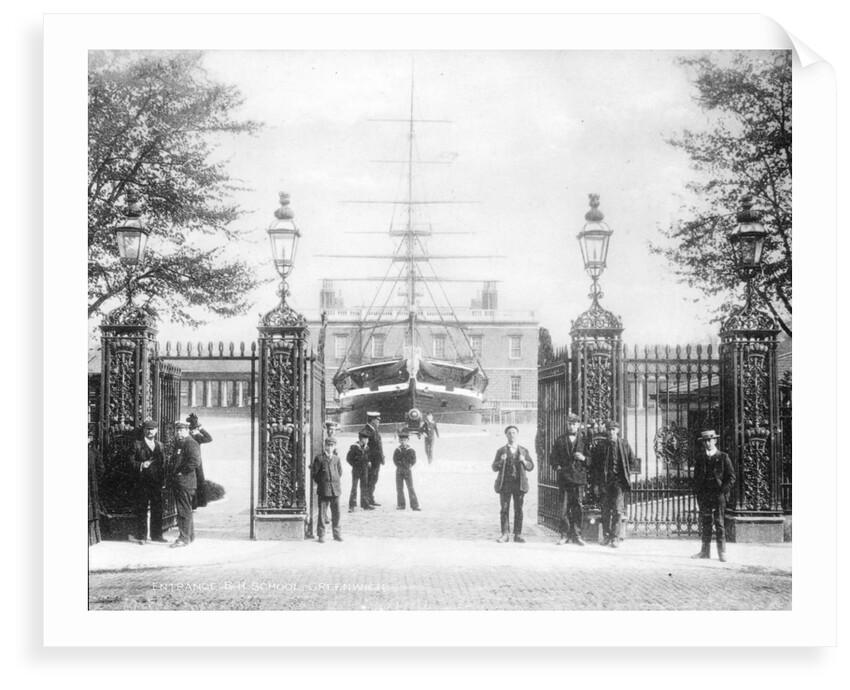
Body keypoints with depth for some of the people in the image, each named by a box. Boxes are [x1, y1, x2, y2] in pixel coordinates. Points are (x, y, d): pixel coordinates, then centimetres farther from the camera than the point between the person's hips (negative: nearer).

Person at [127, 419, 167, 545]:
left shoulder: (159, 445, 15)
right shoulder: (137, 445, 1)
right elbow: (131, 462, -4)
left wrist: (162, 479, 7)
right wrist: (141, 465, -21)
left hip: (156, 482, 4)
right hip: (142, 482, -4)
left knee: (157, 509, 6)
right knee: (141, 510, -1)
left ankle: (156, 534, 15)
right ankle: (141, 536, 4)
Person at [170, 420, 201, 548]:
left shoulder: (191, 443, -11)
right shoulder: (178, 443, 18)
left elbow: (195, 461, -21)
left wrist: (181, 472, -16)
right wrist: (174, 473, 12)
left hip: (186, 481, -10)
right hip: (178, 481, 10)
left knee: (184, 510, -8)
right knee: (185, 510, 15)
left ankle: (184, 538, -6)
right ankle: (190, 536, 24)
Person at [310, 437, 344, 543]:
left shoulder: (336, 458, 8)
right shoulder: (319, 458, -3)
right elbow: (313, 473, 0)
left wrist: (338, 481, 13)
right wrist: (320, 482, 2)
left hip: (335, 489, 3)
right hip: (323, 489, -3)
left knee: (336, 512, 7)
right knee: (322, 512, -2)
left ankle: (336, 533, 18)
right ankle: (321, 535, 5)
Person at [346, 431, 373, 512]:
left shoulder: (366, 447, 7)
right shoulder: (354, 447, -11)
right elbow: (348, 458, -8)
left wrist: (367, 464, 5)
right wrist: (355, 465, -10)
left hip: (364, 469, 6)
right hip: (356, 470, -6)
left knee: (365, 487, 10)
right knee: (354, 487, -4)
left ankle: (365, 504, 18)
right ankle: (352, 506, -1)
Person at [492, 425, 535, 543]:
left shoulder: (523, 451, 11)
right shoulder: (501, 451, 8)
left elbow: (531, 467, 9)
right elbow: (494, 468, 4)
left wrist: (524, 461, -11)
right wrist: (501, 461, -15)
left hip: (519, 483, 1)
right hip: (505, 483, -1)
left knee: (518, 510, 0)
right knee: (504, 510, -2)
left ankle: (518, 534, 3)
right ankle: (504, 534, 2)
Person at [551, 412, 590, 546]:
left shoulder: (584, 440, 8)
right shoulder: (560, 440, 10)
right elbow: (554, 457, 13)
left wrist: (584, 458, -12)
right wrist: (558, 466, -5)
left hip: (579, 477, 0)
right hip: (564, 478, 1)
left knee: (577, 507, -1)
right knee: (564, 507, -1)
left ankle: (576, 535, 6)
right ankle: (564, 534, 6)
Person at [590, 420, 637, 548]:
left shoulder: (624, 444, 3)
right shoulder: (601, 446, 3)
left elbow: (632, 461, 16)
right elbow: (593, 465, 5)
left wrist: (625, 474, 8)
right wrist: (595, 484, 0)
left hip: (619, 481, -1)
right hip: (604, 482, 1)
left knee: (618, 510, -9)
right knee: (605, 510, 5)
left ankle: (615, 538, -6)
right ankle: (606, 536, 15)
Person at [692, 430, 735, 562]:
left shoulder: (723, 458, 1)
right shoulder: (700, 458, 11)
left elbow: (731, 477, 1)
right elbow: (696, 476, 18)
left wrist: (724, 491, -9)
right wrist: (697, 492, 7)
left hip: (719, 495, -3)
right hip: (704, 495, 4)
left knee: (720, 524, -3)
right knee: (705, 523, 5)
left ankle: (722, 552, 1)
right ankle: (705, 551, 10)